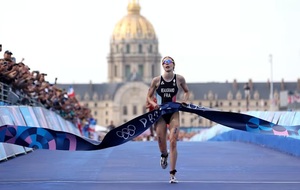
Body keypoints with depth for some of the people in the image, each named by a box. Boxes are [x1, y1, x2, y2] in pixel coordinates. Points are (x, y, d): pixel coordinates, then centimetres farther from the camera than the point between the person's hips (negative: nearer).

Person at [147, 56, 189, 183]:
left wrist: (184, 99, -3)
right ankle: (164, 155, 45)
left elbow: (186, 91, 17)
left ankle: (172, 174, -9)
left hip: (173, 113, -1)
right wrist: (153, 104, -14)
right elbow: (149, 97, 6)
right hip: (160, 114, 1)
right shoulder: (156, 80, -2)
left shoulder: (179, 79, -1)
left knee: (173, 143, -12)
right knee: (161, 143, 4)